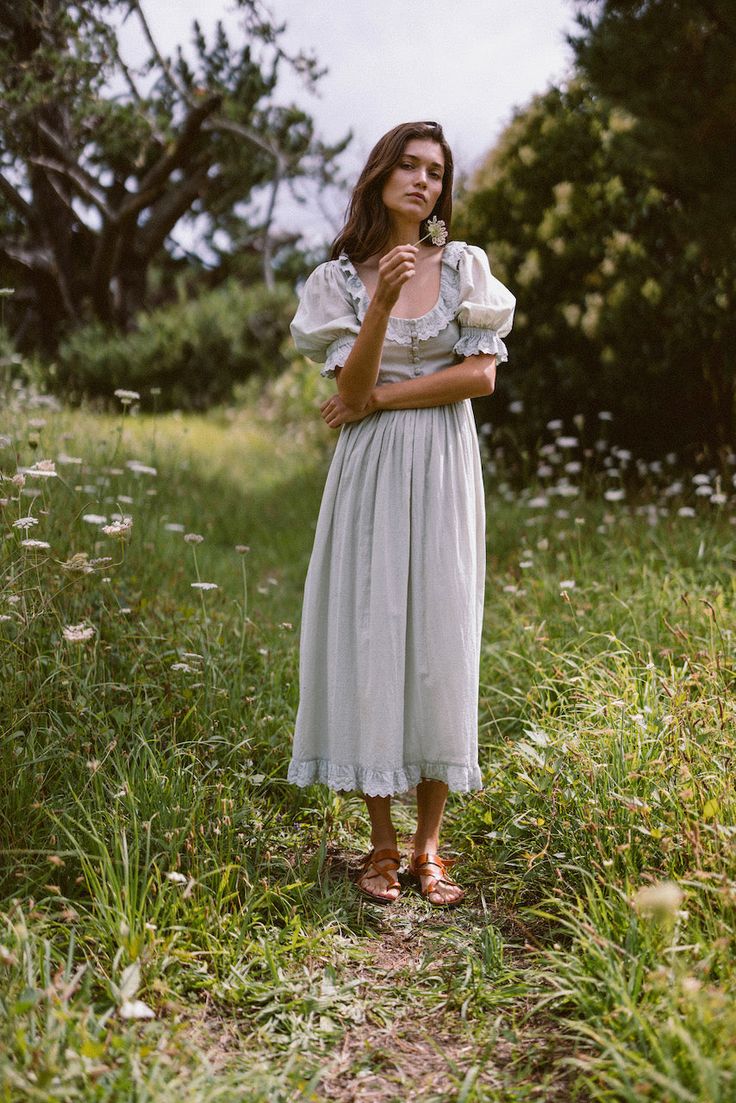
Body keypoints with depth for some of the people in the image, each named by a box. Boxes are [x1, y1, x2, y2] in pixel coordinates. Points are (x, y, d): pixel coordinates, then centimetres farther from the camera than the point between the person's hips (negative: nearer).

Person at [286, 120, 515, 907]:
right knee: (370, 639, -2)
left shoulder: (464, 267, 6)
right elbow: (351, 388, -7)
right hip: (371, 475, 0)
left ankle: (429, 845, 9)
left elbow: (480, 376, -4)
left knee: (440, 639, 0)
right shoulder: (339, 279, 4)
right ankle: (382, 844, 10)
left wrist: (379, 397, -8)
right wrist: (381, 302, -22)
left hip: (443, 471, 1)